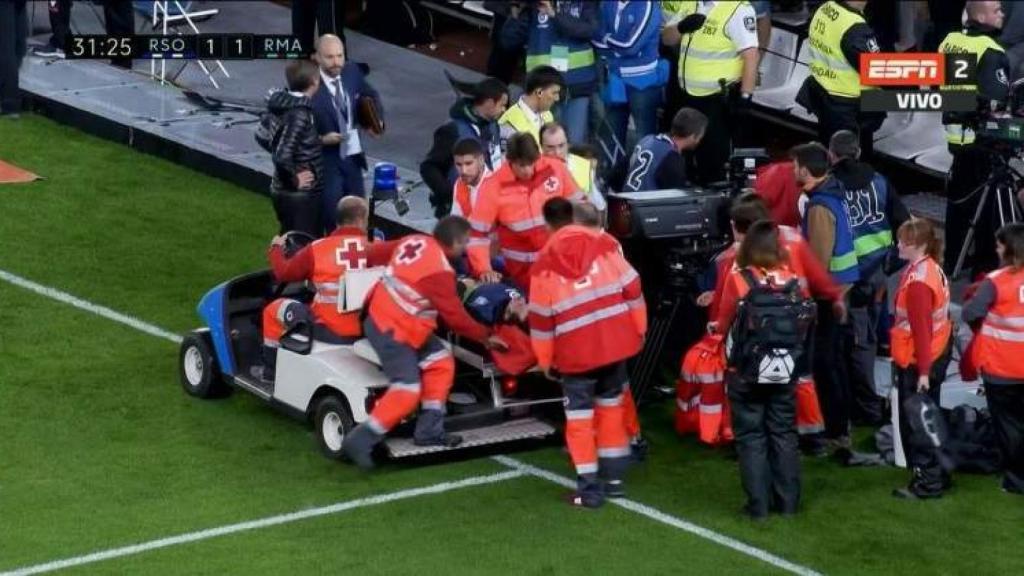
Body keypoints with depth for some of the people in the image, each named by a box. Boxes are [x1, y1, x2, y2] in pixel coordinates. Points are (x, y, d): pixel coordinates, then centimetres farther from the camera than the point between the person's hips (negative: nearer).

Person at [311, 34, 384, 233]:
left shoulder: (352, 72, -3)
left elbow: (371, 96, 16)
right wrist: (321, 139, -26)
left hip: (352, 156, 6)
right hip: (326, 161, -6)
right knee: (333, 218, 0)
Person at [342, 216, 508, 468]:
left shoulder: (415, 241, -1)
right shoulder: (439, 271, -22)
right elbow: (455, 316, -13)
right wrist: (486, 336, 2)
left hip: (382, 314, 9)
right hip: (392, 331, -9)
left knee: (441, 361, 10)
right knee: (407, 390, -12)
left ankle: (429, 429, 10)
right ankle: (361, 440, -11)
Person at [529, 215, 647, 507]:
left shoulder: (545, 267, 0)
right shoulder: (605, 248, 3)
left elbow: (541, 320, 2)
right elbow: (632, 289, 3)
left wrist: (546, 361, 13)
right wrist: (639, 330, 15)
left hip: (576, 353, -3)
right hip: (616, 344, 3)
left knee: (579, 417, 6)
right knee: (611, 406, 19)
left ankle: (589, 488, 4)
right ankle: (613, 478, 24)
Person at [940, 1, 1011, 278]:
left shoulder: (950, 40, 5)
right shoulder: (990, 52, -20)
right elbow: (995, 100, -24)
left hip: (955, 130, 8)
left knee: (959, 192, 19)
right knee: (984, 198, 2)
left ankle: (952, 258, 28)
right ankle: (984, 263, 7)